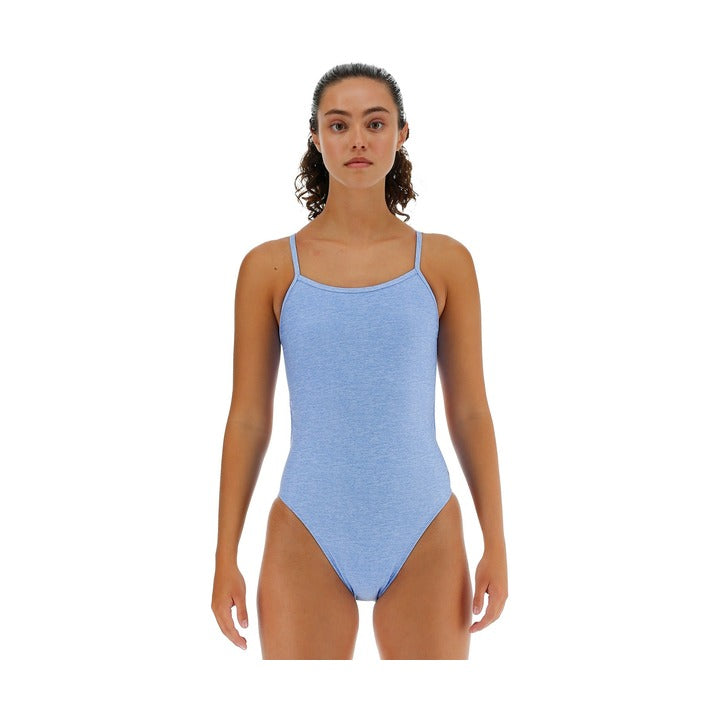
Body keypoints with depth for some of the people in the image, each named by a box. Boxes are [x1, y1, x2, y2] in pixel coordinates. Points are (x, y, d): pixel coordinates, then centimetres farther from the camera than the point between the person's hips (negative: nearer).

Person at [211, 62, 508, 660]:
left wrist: (496, 545, 2)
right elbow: (248, 420, 5)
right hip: (309, 541, 0)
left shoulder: (445, 262, 3)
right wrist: (225, 557, 3)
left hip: (424, 538, 1)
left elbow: (470, 411, 6)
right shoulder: (270, 267, 3)